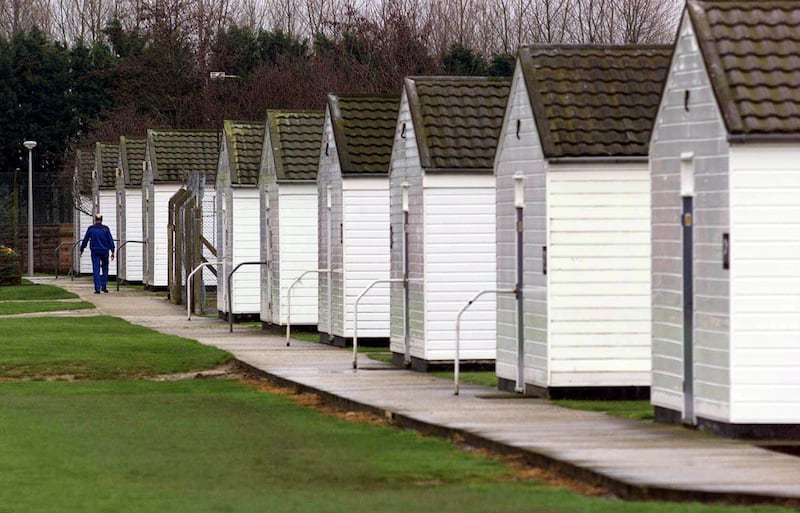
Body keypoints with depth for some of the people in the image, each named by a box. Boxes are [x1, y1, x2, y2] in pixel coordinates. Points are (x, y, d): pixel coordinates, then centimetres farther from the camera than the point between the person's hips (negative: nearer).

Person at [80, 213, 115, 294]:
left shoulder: (91, 229, -1)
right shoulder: (106, 229, -1)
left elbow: (85, 240, 4)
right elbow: (110, 240, -4)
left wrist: (81, 250, 15)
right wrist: (112, 251, -2)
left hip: (95, 252, 0)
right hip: (104, 251, 0)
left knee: (96, 270, 0)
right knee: (105, 268, 17)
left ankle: (97, 288, -5)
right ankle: (104, 286, 8)